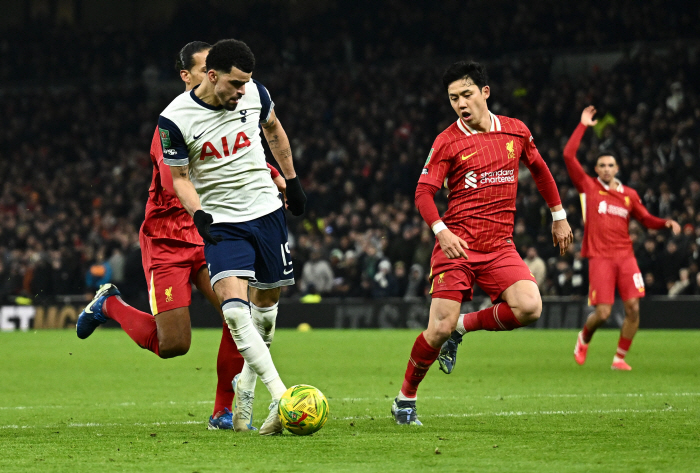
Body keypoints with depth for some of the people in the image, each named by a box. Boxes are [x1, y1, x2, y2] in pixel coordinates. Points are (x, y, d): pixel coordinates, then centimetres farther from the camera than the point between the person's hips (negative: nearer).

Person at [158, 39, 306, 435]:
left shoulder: (254, 92, -6)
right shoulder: (175, 119, -15)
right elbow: (180, 176, -2)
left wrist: (292, 180, 21)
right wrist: (198, 214, -19)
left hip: (267, 209, 4)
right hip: (220, 222, -4)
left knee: (267, 300, 11)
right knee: (234, 309, -22)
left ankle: (246, 387, 32)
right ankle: (282, 399, -27)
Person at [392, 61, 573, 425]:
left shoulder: (516, 132, 8)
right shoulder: (447, 141, -3)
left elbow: (539, 169, 25)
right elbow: (423, 193, -6)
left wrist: (559, 216, 27)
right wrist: (441, 231, -23)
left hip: (500, 246, 3)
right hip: (457, 244, -3)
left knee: (529, 308, -21)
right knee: (439, 329, -12)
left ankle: (463, 326, 5)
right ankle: (405, 399, 11)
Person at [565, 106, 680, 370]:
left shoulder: (629, 195, 12)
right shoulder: (588, 187, 3)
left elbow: (646, 219, 19)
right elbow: (569, 155, -3)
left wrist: (667, 223, -1)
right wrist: (583, 126, 1)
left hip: (625, 256, 3)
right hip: (600, 257, -3)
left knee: (633, 308, -9)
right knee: (602, 313, -9)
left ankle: (620, 358, 5)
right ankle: (584, 338, 25)